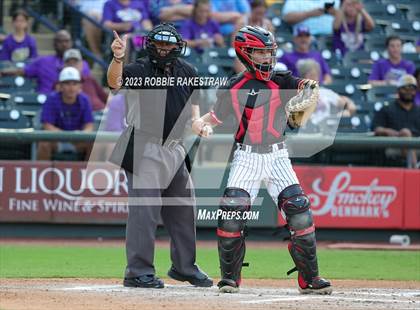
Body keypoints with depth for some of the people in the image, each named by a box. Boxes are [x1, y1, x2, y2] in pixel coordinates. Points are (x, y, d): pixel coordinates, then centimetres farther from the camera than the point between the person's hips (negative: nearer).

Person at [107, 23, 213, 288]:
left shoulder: (187, 72, 6)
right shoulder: (141, 70, -11)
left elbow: (193, 101, 20)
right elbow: (115, 82, -30)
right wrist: (118, 58, -48)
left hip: (175, 148, 6)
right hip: (146, 149, -6)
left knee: (184, 208, 14)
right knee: (145, 209, -11)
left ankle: (184, 267, 29)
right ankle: (138, 272, -8)